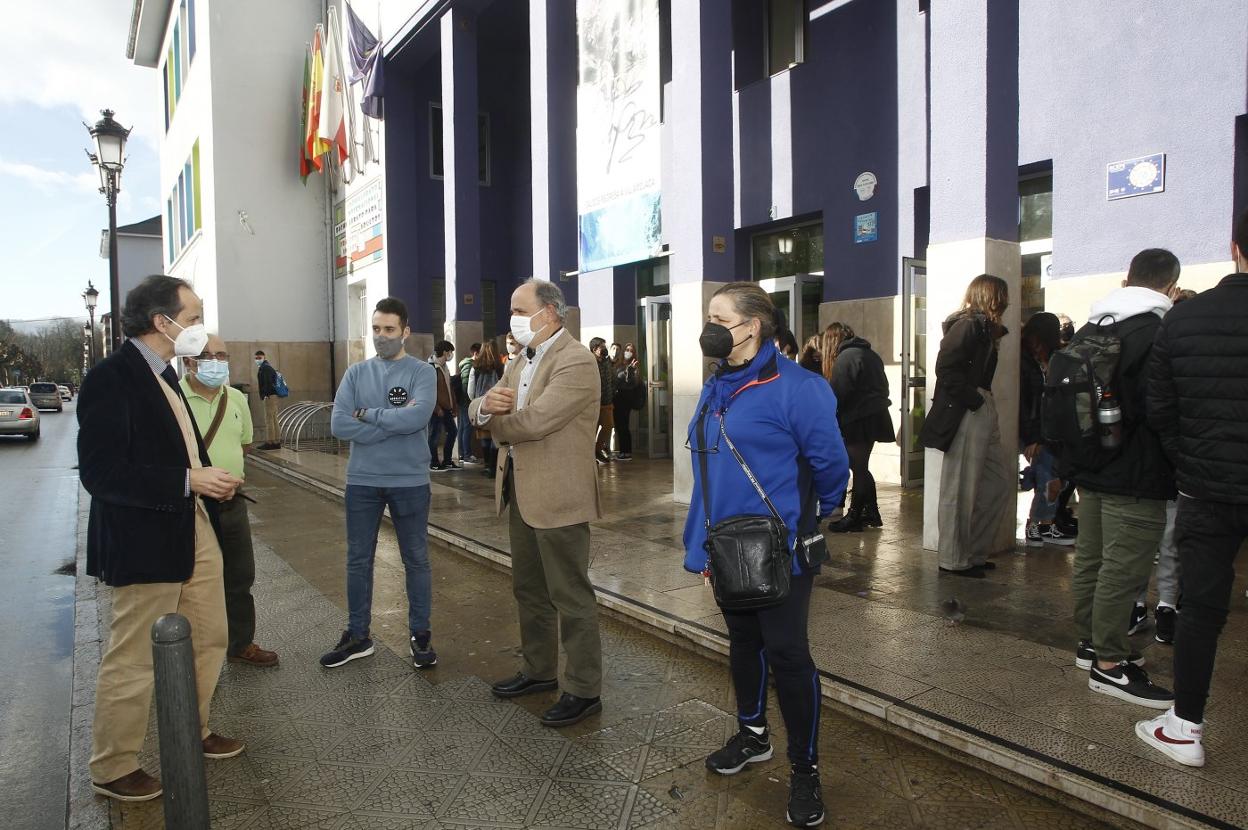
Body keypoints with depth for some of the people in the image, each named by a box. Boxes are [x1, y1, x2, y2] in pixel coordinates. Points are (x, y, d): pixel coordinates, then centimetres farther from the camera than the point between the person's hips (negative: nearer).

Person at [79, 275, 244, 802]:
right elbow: (100, 472, -22)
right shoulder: (110, 378, -17)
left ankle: (194, 733, 39)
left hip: (193, 532, 9)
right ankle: (112, 769, 26)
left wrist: (211, 479, 3)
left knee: (208, 639, 19)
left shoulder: (163, 374, 11)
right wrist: (188, 480, -24)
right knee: (134, 661, 6)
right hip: (145, 542, -9)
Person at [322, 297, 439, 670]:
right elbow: (339, 425, -9)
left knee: (416, 559, 9)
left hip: (410, 481, -3)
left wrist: (366, 414, -13)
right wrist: (393, 422, -15)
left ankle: (420, 634, 24)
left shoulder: (422, 372, -6)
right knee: (358, 560, 13)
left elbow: (417, 418, -24)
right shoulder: (356, 373, 3)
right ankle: (357, 635, 29)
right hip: (362, 481, 3)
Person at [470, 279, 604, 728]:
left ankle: (583, 690, 15)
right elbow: (478, 410, 8)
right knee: (529, 589, 20)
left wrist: (494, 420, -6)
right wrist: (485, 404, -17)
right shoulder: (521, 362, 13)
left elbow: (534, 419, -26)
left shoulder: (576, 361, -17)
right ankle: (539, 669, 37)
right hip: (520, 490, 9)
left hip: (557, 494, -9)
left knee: (570, 596, 2)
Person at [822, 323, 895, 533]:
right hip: (875, 416, 9)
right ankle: (871, 513, 20)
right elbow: (883, 387, 18)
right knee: (861, 467, 15)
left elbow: (837, 396, -17)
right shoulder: (870, 354, 15)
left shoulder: (845, 358, -13)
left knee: (859, 468, -2)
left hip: (858, 420, -9)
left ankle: (854, 517, 5)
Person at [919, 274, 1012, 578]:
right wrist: (973, 399, -18)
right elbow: (946, 368, -21)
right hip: (965, 415, -11)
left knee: (999, 481, 15)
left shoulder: (983, 328, 19)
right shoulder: (969, 325, -11)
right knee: (961, 490, -3)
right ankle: (954, 560, 8)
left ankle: (973, 552, 23)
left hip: (982, 413, 11)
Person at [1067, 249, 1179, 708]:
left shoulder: (1090, 329, 11)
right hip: (1136, 476, -8)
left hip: (1091, 468, 9)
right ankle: (1109, 664, 4)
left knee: (1090, 558, 16)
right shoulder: (1159, 332, -15)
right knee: (1123, 567, -2)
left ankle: (1090, 641, 29)